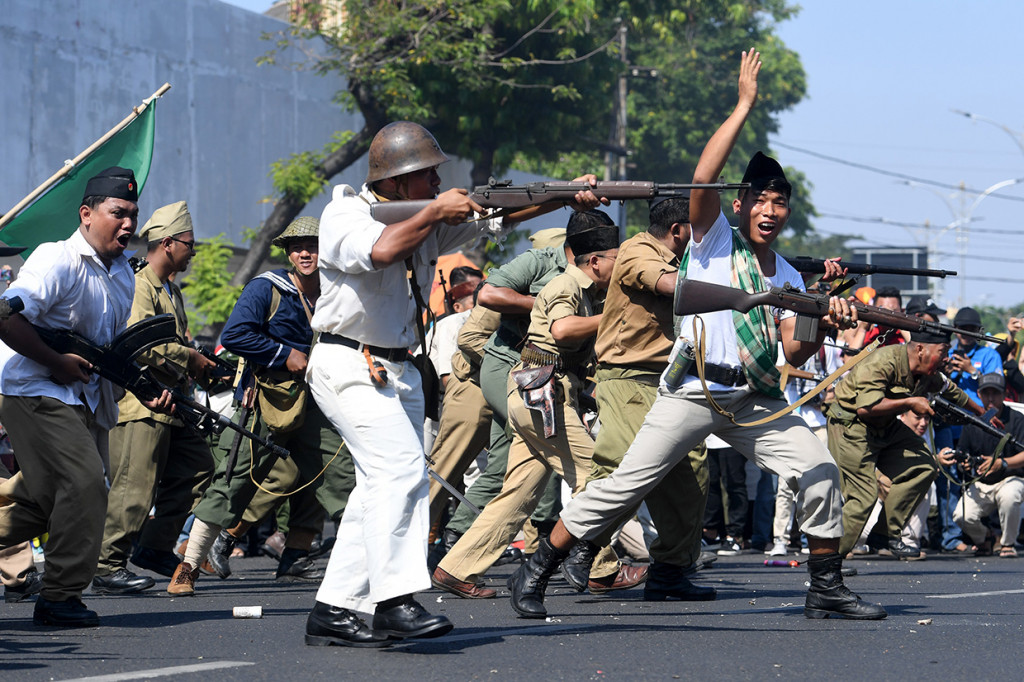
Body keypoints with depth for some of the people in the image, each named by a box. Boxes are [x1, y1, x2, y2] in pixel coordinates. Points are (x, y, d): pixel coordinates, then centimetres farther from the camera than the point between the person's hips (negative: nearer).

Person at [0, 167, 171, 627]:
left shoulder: (124, 276, 14)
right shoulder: (57, 261, -14)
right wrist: (58, 363, -21)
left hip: (84, 398, 9)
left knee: (46, 500, 5)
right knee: (85, 485, -17)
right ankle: (60, 598, -8)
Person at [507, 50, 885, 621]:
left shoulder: (788, 276, 17)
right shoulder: (714, 239, 3)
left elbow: (795, 353, 8)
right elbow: (704, 177, -15)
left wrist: (824, 325, -13)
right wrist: (745, 105, -13)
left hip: (756, 400, 5)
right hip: (695, 391, -5)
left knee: (820, 470, -7)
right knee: (625, 485, -8)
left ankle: (827, 588, 5)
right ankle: (537, 571, 1)